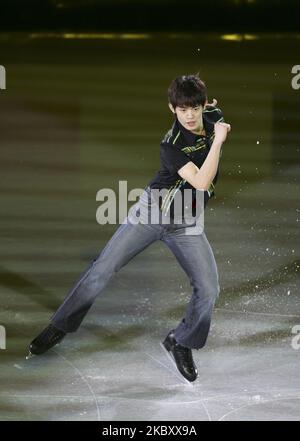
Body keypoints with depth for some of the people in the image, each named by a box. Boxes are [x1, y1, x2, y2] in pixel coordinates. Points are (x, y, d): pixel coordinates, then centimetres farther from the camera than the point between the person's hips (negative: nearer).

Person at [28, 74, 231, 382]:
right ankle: (60, 326, 12)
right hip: (151, 213, -4)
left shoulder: (214, 117, -4)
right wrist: (218, 140, -30)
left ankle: (180, 343, 14)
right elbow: (201, 182, -31)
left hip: (186, 225, 4)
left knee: (208, 289, -9)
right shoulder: (171, 145, -21)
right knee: (102, 270, -4)